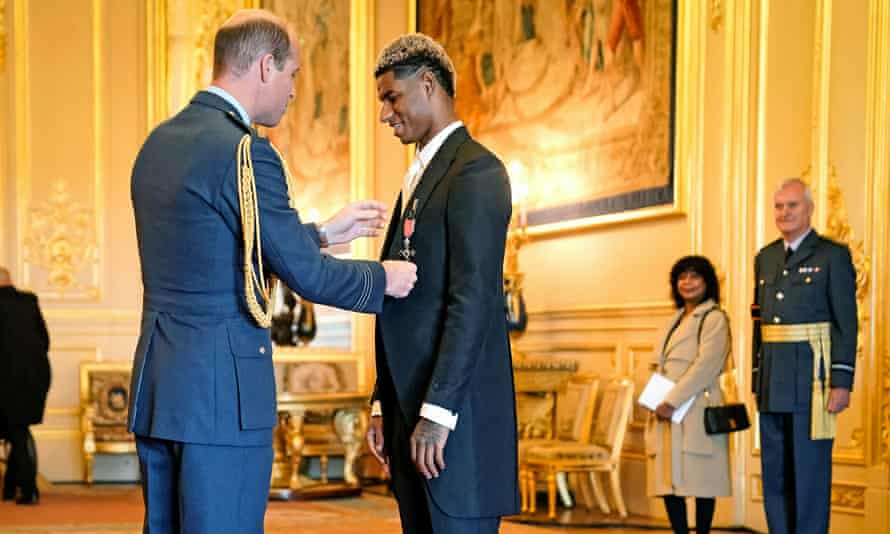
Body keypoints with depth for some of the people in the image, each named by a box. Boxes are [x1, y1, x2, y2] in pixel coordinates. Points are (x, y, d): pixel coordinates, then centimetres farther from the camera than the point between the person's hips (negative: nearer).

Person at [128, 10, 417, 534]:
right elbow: (306, 274, -12)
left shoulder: (160, 141, 12)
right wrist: (384, 278, 6)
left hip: (157, 383, 9)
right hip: (222, 392, -9)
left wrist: (322, 232, 24)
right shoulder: (244, 151, -16)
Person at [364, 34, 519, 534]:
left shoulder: (475, 170, -9)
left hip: (456, 411, -9)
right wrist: (386, 405, 16)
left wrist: (437, 411, -20)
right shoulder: (420, 177, 20)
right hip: (411, 406, 9)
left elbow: (473, 299, -17)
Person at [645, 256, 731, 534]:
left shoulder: (714, 319, -4)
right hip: (667, 410, 8)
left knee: (699, 479, -5)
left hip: (696, 410, -8)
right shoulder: (675, 320, 21)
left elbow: (705, 365, -14)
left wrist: (672, 401, -17)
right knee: (669, 480, 4)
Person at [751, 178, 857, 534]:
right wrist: (757, 379, 13)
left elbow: (846, 324, -7)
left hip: (812, 377, -6)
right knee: (774, 471, 9)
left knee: (810, 470, -3)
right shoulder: (765, 258, 15)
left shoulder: (833, 256, -3)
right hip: (773, 382, 6)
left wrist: (841, 382, -14)